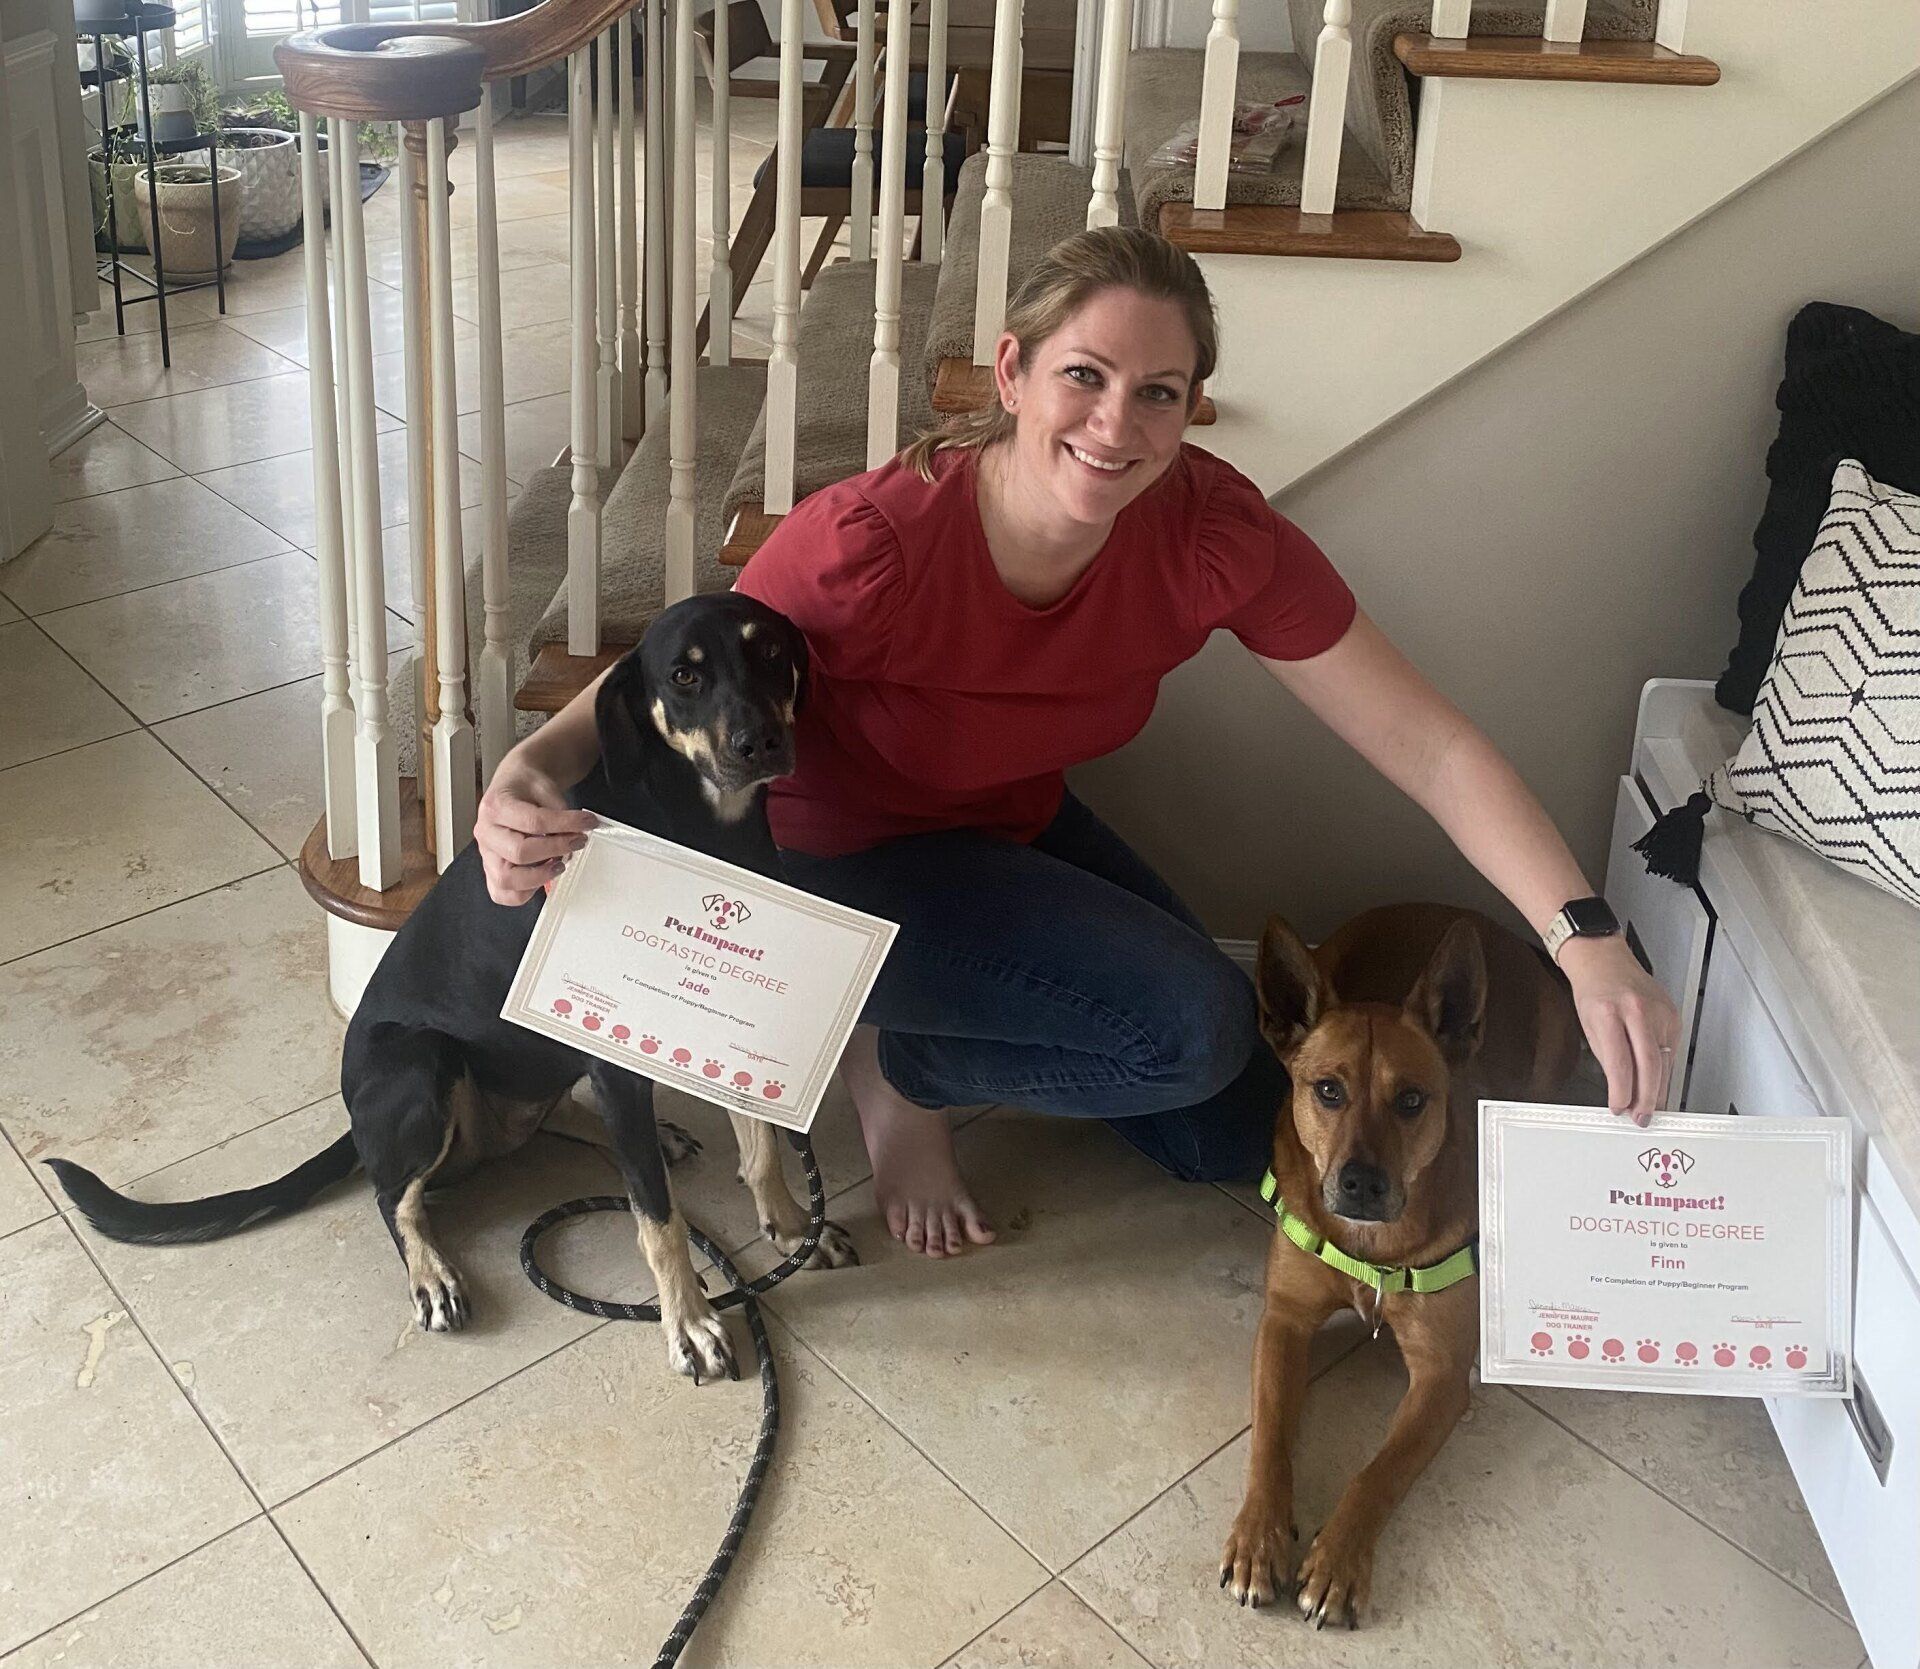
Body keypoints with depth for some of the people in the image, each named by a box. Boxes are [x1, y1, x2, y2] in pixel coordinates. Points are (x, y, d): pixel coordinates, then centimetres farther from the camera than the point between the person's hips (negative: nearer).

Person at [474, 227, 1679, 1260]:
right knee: (1192, 1025, -25)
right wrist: (532, 779, -42)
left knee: (1243, 1133, 7)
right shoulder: (868, 547, -35)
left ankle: (927, 1037, 21)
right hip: (846, 858, -5)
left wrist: (1587, 942, -34)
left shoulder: (1215, 535, -24)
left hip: (1016, 828, 6)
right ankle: (895, 1066, 1)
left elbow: (1429, 746, -23)